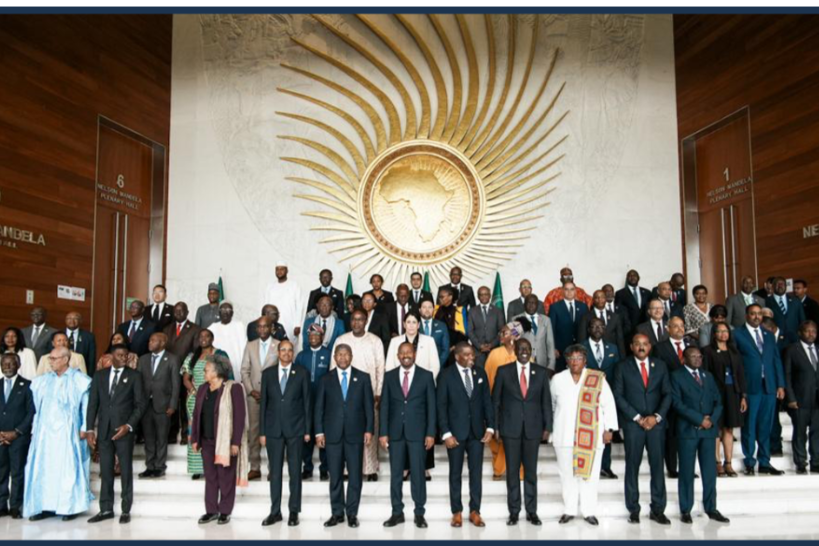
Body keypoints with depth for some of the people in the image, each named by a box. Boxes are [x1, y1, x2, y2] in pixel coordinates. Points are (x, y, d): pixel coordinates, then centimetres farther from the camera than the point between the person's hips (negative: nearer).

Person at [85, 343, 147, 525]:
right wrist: (89, 429, 1)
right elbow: (93, 403, 8)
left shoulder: (134, 375, 1)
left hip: (124, 429, -2)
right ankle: (106, 509, 15)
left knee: (126, 470, 3)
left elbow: (141, 403, -3)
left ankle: (125, 510, 11)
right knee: (105, 471, 6)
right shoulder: (99, 375, 9)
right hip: (104, 429, 3)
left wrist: (129, 425, -13)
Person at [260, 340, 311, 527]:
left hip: (295, 429, -1)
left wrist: (307, 430, -3)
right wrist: (262, 431, 2)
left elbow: (307, 402, 1)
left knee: (295, 472, 5)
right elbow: (263, 403, 5)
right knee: (275, 472, 7)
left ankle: (294, 512, 14)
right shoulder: (268, 373, 5)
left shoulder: (302, 373, 0)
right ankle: (275, 512, 16)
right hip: (273, 429, 2)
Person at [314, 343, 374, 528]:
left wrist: (369, 430, -4)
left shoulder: (363, 378, 5)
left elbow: (369, 406, 3)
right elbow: (319, 408, 6)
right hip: (333, 434, 1)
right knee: (335, 476, 5)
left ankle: (352, 513, 13)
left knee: (355, 475, 3)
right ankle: (337, 513, 15)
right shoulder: (326, 380, 7)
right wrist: (319, 432, -1)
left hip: (355, 433, 0)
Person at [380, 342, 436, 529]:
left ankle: (419, 513, 13)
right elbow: (385, 406, 5)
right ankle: (397, 513, 17)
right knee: (395, 474, 7)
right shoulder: (389, 376, 6)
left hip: (417, 432, -2)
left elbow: (431, 406, 0)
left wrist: (431, 433, -6)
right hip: (395, 432, 2)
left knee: (418, 473, 2)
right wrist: (383, 433, -1)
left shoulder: (426, 376, 1)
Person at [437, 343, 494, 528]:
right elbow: (441, 406, -7)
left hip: (477, 431, 3)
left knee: (476, 472, 6)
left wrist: (490, 427, -1)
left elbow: (487, 401, 6)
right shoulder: (446, 375, -6)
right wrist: (446, 433, -12)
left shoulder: (480, 373, 5)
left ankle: (475, 511, 16)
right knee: (456, 473, 8)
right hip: (456, 431, -2)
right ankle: (457, 512, 18)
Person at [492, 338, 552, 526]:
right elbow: (495, 401, 2)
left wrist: (547, 427, 1)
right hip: (510, 428, -1)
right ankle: (514, 511, 14)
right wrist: (495, 426, -2)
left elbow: (546, 401, 6)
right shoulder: (503, 371, 1)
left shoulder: (541, 372, 4)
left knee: (531, 470, 7)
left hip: (533, 428, 1)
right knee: (512, 470, 5)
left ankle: (531, 511, 17)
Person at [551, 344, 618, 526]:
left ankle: (589, 511, 13)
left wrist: (609, 429, -4)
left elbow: (608, 404, 0)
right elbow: (552, 403, 17)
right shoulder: (557, 379, 4)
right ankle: (569, 510, 17)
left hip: (591, 435, -1)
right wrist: (553, 426, 22)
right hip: (564, 435, 2)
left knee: (589, 474, 2)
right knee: (567, 474, 6)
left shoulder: (598, 379, -2)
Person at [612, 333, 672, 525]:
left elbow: (667, 394, 6)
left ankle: (658, 510, 11)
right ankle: (633, 509, 11)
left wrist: (657, 416, -8)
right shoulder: (622, 367, 1)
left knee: (657, 466, 3)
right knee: (632, 466, 3)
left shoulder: (660, 366, 9)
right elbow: (618, 396, -4)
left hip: (656, 422, 2)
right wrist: (637, 418, -10)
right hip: (632, 423, -2)